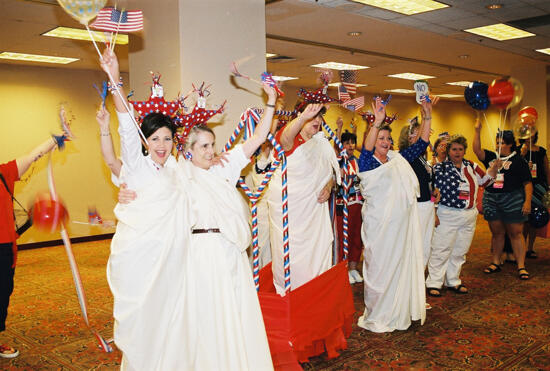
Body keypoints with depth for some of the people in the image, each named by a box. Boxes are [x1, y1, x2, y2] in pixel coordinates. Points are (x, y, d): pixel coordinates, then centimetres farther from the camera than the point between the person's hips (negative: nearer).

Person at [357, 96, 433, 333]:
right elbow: (367, 149, -27)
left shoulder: (398, 160, 11)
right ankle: (375, 319, 15)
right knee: (380, 268, 2)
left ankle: (397, 313, 26)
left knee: (402, 266, 12)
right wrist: (377, 121, -37)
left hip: (402, 224, 6)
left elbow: (421, 145, 14)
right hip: (380, 224, -6)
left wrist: (427, 118, 6)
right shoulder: (368, 163, -6)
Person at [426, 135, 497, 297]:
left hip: (469, 216, 6)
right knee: (441, 250, -3)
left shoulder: (471, 166, 12)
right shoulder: (440, 167, -4)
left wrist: (492, 170, 0)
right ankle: (433, 283, 4)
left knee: (460, 251, 13)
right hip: (448, 216, -5)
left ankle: (453, 281, 25)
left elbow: (484, 181, 20)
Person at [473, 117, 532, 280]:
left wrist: (528, 201, -13)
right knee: (497, 233, 11)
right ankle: (496, 263, 21)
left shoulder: (518, 160, -2)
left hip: (513, 201, -4)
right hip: (491, 200, 4)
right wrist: (477, 130, -9)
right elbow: (477, 150, -3)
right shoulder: (491, 157, 10)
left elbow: (527, 183, -4)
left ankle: (521, 266, 5)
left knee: (515, 233, 0)